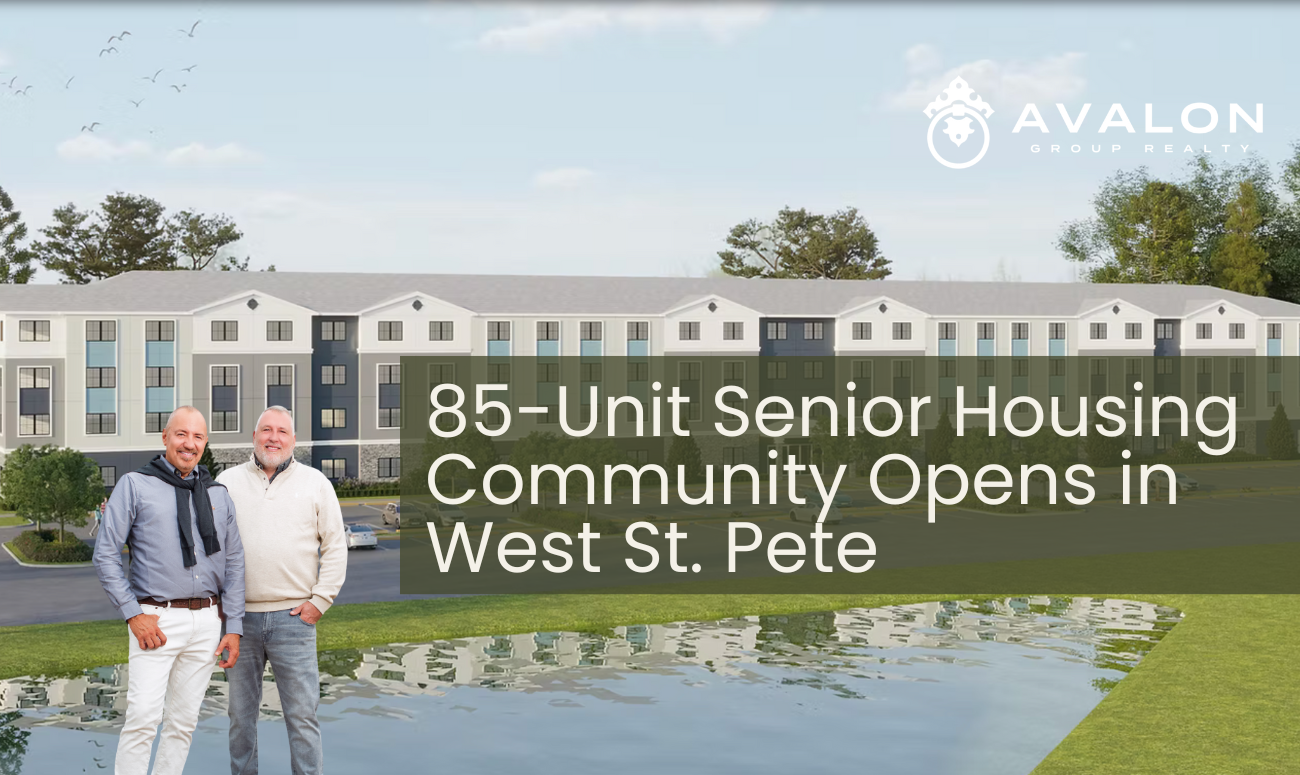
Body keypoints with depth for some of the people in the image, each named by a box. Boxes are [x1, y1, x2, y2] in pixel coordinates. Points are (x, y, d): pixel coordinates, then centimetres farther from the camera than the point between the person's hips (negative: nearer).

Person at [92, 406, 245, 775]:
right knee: (143, 717, -13)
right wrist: (134, 614, -9)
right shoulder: (135, 485, 1)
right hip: (157, 618, -4)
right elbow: (105, 554, -2)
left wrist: (234, 627, 6)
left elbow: (234, 563, 14)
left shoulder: (218, 495, 13)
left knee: (184, 722, 8)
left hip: (206, 621, 4)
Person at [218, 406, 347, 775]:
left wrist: (320, 600, -2)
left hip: (293, 617, -1)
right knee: (240, 713, 10)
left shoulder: (315, 483, 7)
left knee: (302, 714, -3)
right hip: (239, 617, 2)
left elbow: (335, 547, 6)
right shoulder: (228, 482, 9)